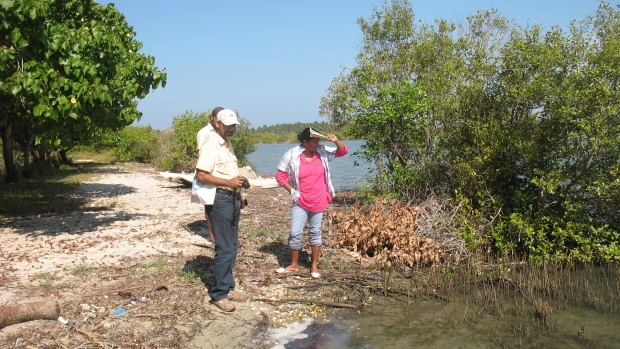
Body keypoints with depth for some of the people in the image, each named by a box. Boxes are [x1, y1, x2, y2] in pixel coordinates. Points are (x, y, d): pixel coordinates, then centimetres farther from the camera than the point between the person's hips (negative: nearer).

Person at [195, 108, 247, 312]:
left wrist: (239, 183, 15)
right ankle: (218, 294, 3)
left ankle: (228, 288, 24)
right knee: (224, 249, -7)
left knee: (232, 247, 14)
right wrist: (228, 182, -22)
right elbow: (201, 176, -20)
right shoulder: (210, 146, -13)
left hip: (232, 198, 9)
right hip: (219, 199, -9)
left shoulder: (228, 144, 16)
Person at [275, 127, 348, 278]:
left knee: (315, 232, 12)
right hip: (300, 202, -2)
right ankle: (294, 265, 20)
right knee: (295, 233, 2)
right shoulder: (292, 155, -14)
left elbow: (343, 151, 3)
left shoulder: (322, 152, -6)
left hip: (318, 202, 2)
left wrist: (336, 141, -17)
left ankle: (314, 266, 23)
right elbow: (280, 176, -5)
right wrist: (292, 191, -8)